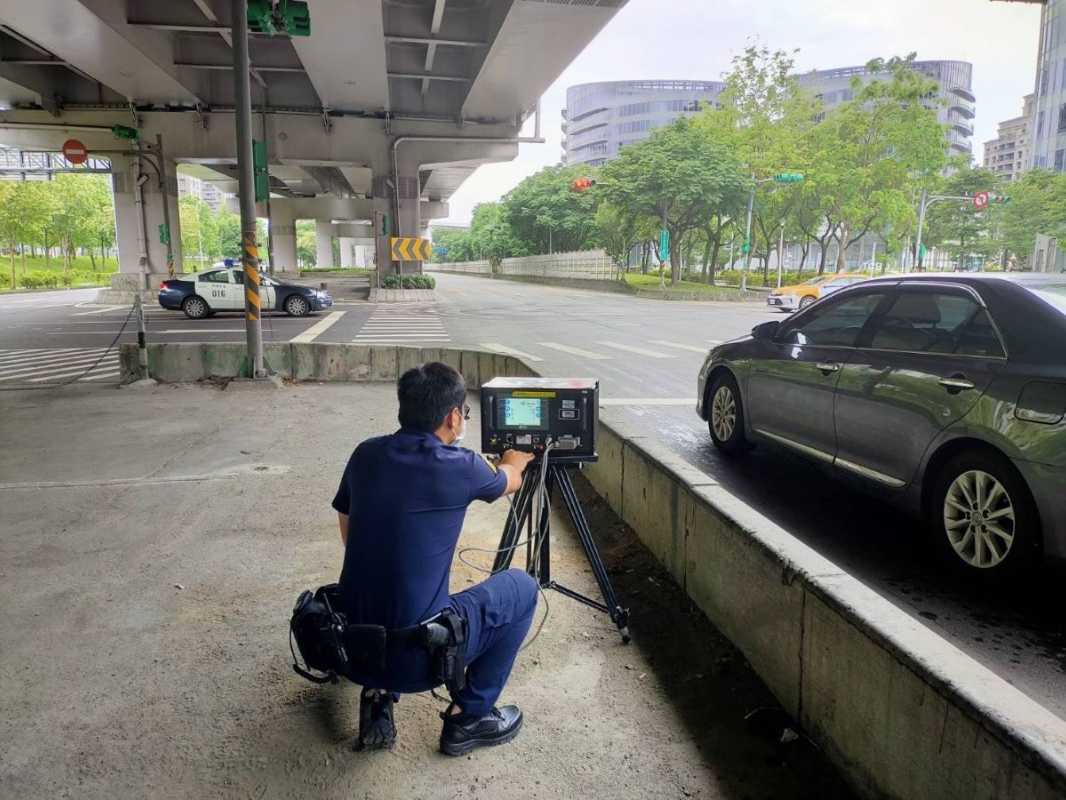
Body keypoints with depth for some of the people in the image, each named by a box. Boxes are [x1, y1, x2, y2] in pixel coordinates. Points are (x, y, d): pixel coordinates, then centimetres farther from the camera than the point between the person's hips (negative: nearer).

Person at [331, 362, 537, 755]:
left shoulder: (366, 454, 1)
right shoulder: (458, 467, -12)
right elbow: (509, 482, 12)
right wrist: (515, 462, 36)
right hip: (416, 658, -6)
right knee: (521, 587, 13)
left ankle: (377, 697, 21)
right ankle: (469, 717, 17)